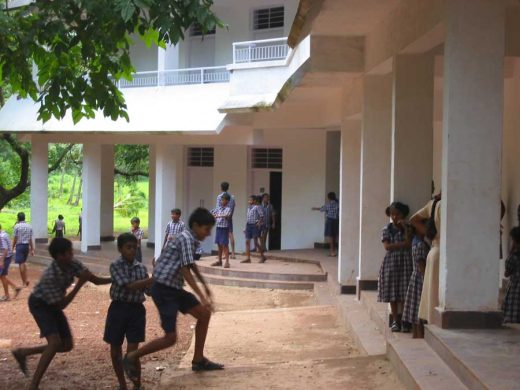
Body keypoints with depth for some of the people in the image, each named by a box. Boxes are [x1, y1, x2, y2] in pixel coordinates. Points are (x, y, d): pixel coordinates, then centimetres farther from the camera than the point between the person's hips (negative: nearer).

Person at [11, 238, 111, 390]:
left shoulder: (73, 264, -16)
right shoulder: (50, 275, -36)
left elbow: (96, 280, -12)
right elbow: (61, 305, -30)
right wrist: (80, 283, -35)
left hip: (53, 304, 8)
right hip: (40, 304, -8)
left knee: (67, 345, 7)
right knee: (55, 342, -24)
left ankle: (22, 352, 20)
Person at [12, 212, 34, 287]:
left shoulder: (17, 226, -7)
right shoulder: (29, 226, 6)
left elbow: (15, 238, -7)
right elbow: (30, 239, 7)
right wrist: (32, 249, 12)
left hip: (19, 245, -5)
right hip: (27, 245, 5)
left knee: (21, 264, -1)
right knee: (23, 262, 21)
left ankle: (24, 282, -1)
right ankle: (26, 279, 13)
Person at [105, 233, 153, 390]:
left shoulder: (141, 267, 5)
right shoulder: (116, 266, -8)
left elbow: (148, 290, 5)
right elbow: (128, 286, -19)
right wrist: (152, 279, -21)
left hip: (136, 310, 1)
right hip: (118, 309, -1)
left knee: (132, 351, -6)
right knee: (115, 350, 8)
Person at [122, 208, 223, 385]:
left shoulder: (191, 240, 12)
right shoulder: (186, 238, -17)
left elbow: (191, 264, 31)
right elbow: (185, 271, -25)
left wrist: (205, 285, 36)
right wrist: (202, 297, -28)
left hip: (174, 288, 10)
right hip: (163, 289, -10)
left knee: (204, 314, 11)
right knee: (170, 338, -9)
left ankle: (198, 360, 20)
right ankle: (132, 357, 7)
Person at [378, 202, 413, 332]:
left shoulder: (408, 229, 4)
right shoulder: (387, 229, 4)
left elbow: (409, 244, -10)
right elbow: (387, 246, -7)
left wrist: (405, 228, -11)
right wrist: (402, 244, -12)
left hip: (405, 262, -1)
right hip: (391, 262, 1)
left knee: (405, 293, -4)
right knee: (392, 293, 2)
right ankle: (395, 320, 11)